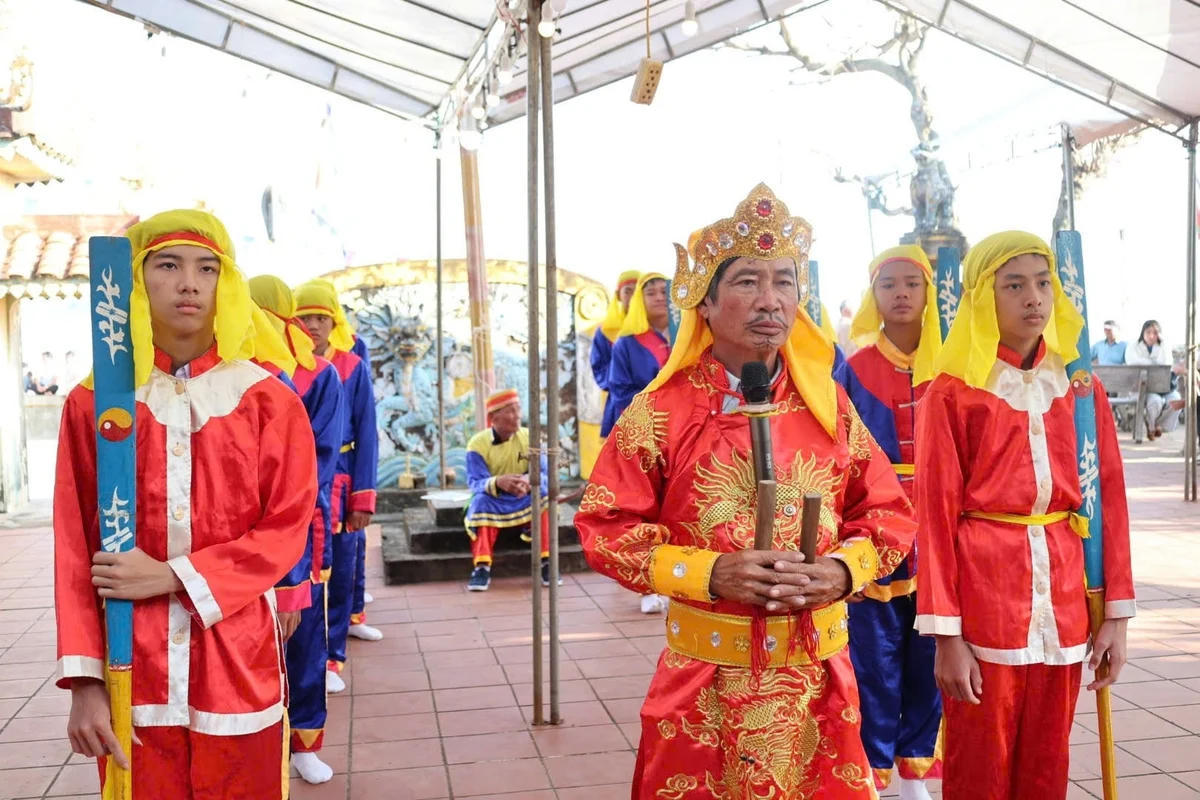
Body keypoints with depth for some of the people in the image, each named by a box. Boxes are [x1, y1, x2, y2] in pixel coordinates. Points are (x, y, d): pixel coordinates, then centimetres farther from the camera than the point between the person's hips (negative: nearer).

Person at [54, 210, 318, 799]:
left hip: (238, 663, 0)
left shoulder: (269, 401, 1)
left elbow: (288, 527, -4)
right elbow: (74, 549, 0)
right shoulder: (92, 402, 2)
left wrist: (173, 576, -14)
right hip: (131, 668, 0)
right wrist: (85, 681, -6)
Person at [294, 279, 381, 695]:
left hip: (341, 481, 0)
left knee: (340, 570, 6)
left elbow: (366, 435, -2)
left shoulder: (353, 368, -1)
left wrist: (363, 497, -7)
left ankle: (332, 657, 16)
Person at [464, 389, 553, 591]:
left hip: (525, 502, 2)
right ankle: (482, 568, -31)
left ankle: (546, 563, -23)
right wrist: (498, 482, -46)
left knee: (543, 494, -28)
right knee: (480, 501, -33)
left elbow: (543, 474, -13)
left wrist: (529, 480, -38)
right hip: (492, 503, -1)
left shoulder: (529, 437, -5)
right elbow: (475, 483, -23)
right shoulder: (477, 444, -12)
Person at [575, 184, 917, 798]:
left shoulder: (829, 405, 2)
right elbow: (605, 527, -7)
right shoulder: (662, 411, -8)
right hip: (706, 680, -2)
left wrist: (841, 572, -11)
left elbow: (889, 513, 8)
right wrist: (710, 573, -18)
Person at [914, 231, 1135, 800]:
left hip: (1063, 600, 4)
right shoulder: (952, 392, -4)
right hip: (983, 598, -4)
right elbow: (934, 514, -7)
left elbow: (1109, 499, 9)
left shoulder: (1081, 389, 9)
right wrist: (945, 634, -11)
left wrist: (1116, 613, 5)